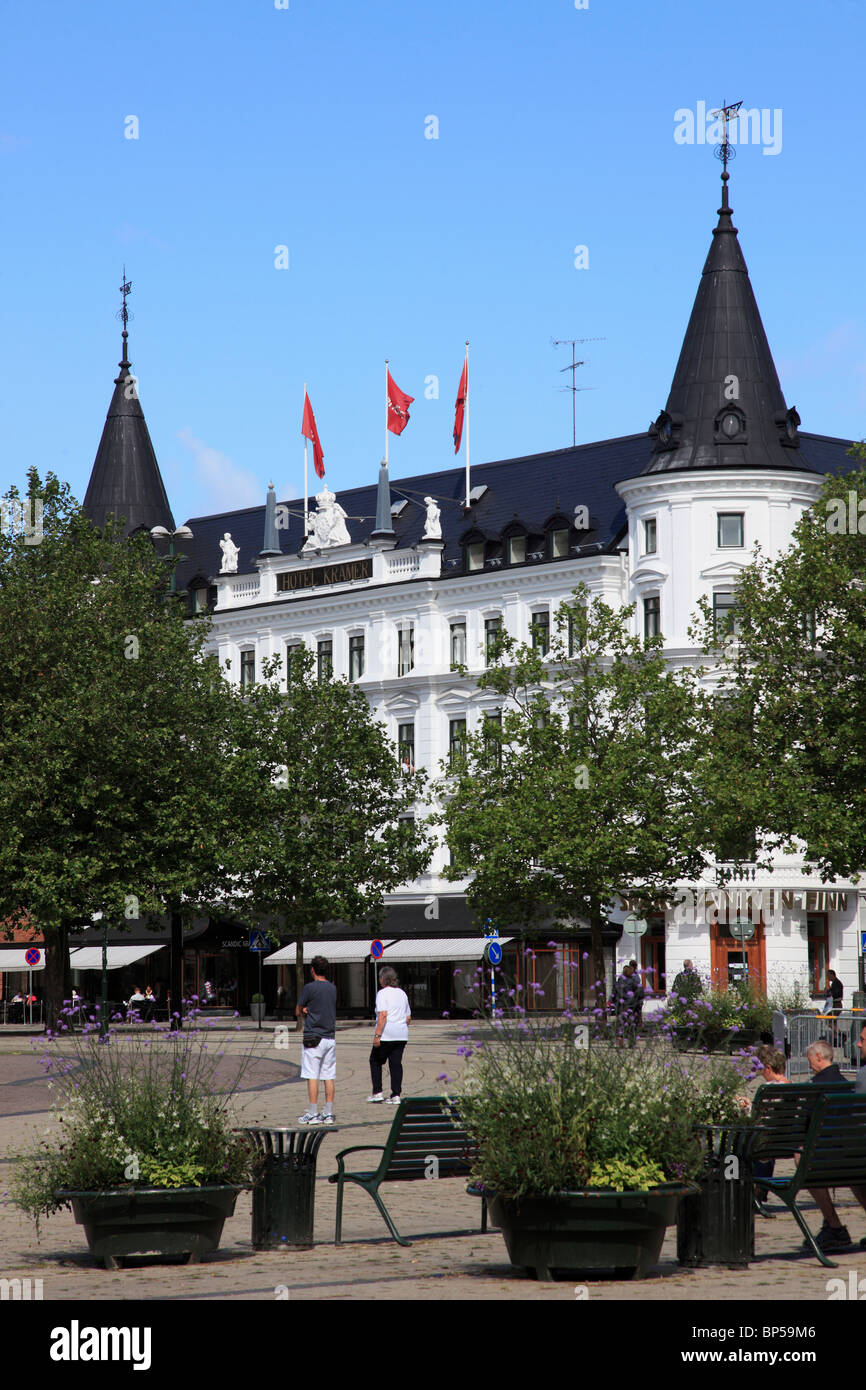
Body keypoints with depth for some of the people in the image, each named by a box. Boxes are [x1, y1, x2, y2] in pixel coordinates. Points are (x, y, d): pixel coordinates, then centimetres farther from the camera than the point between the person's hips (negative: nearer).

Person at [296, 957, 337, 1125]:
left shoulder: (310, 988, -9)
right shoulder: (332, 988, 9)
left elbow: (298, 1012, 0)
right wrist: (311, 1012, -1)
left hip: (313, 1038, -6)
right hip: (330, 1037, 6)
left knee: (312, 1076, -4)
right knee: (329, 1076, 7)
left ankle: (313, 1114, -6)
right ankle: (328, 1114, 7)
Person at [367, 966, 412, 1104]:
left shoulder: (382, 993, -8)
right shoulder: (402, 993, 14)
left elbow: (382, 1015, -19)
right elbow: (408, 1018, 16)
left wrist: (377, 1035, -20)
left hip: (386, 1035, -6)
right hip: (402, 1035, 6)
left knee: (375, 1061, 10)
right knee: (396, 1063, 5)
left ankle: (377, 1092, 8)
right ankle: (396, 1095, -1)